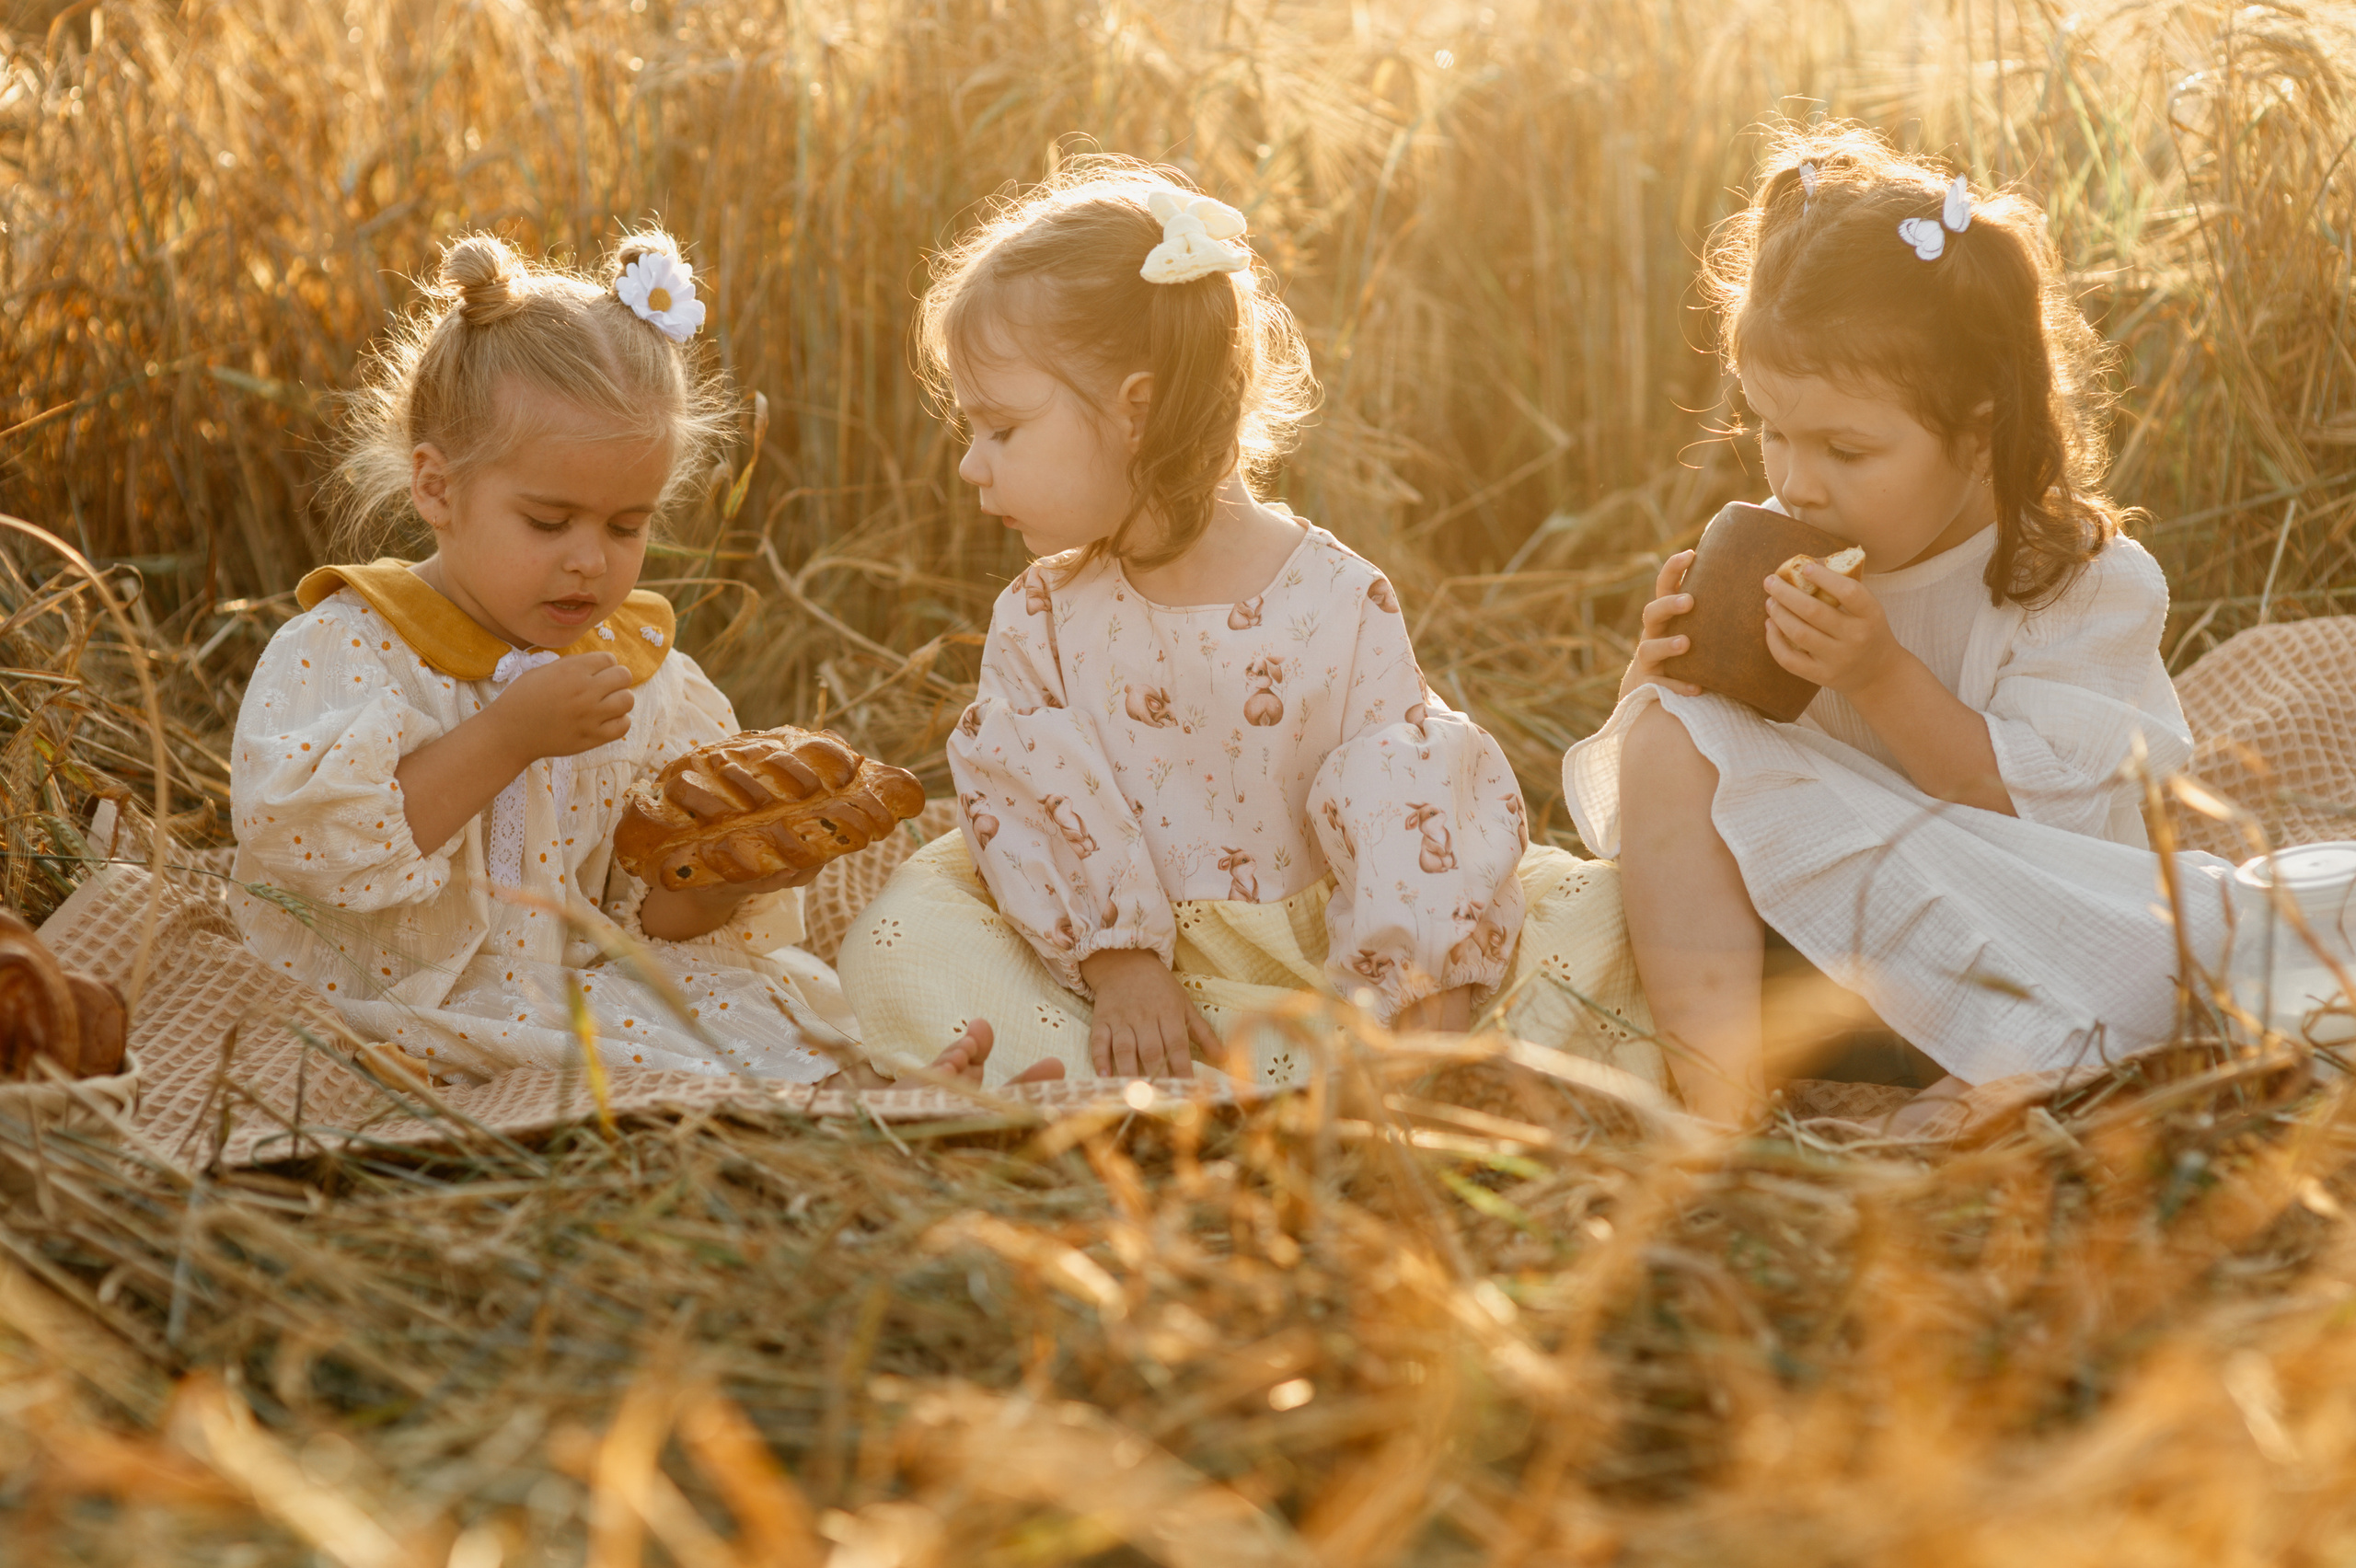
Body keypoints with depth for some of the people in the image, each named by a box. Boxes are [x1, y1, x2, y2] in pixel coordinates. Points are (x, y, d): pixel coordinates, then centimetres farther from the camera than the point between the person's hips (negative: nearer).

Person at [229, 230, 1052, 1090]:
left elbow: (646, 920, 9)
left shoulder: (645, 678, 8)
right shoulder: (342, 649, -6)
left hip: (586, 995, 6)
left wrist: (717, 883, -16)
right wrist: (507, 737, -21)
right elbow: (313, 846, -22)